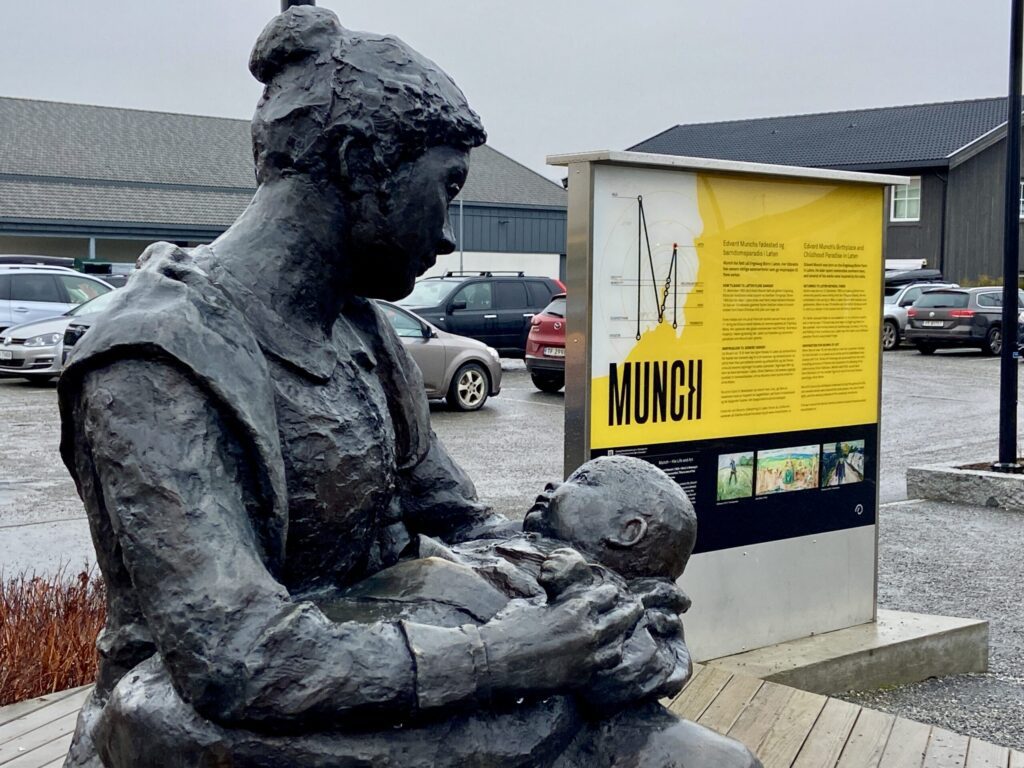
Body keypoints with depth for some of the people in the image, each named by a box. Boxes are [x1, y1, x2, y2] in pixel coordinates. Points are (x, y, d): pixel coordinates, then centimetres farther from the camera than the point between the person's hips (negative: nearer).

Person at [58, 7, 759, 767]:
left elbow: (459, 523, 11)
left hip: (366, 695, 6)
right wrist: (506, 657, -28)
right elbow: (236, 665, -30)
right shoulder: (155, 365, -22)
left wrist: (604, 603, -7)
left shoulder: (361, 332, 5)